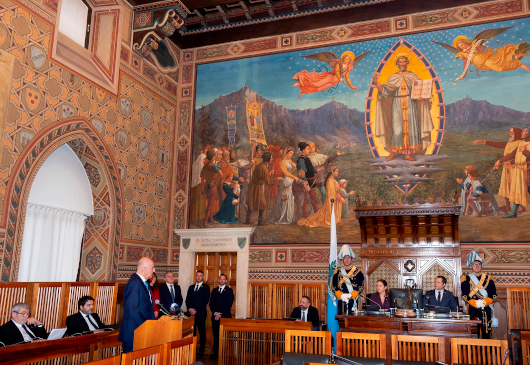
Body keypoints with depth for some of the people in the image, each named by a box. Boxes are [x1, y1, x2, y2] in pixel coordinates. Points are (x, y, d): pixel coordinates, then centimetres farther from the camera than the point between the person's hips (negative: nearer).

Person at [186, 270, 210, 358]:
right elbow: (187, 300, 13)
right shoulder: (191, 287, 18)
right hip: (191, 313, 4)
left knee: (202, 332, 1)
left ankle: (201, 351, 7)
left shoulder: (206, 287, 2)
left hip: (200, 313, -4)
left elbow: (206, 300, -7)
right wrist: (189, 308, -5)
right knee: (192, 332, 2)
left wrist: (196, 310, -12)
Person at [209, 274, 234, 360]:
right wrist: (215, 313, -7)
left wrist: (221, 314, -11)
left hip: (225, 316, -3)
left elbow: (229, 304, -5)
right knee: (216, 335, 4)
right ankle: (215, 353, 11)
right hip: (215, 316, 3)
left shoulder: (229, 291, 4)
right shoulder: (214, 290, 15)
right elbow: (211, 303, 10)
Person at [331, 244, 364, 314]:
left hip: (354, 303, -1)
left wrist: (350, 295, -14)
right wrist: (341, 295, -13)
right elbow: (333, 286, 4)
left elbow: (361, 287, -2)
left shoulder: (358, 271, 7)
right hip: (341, 302, 1)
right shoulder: (337, 272, 11)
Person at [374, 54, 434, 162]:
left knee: (410, 128, -1)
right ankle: (393, 151, 8)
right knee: (397, 130, -6)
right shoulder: (393, 77, 9)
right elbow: (385, 91, -2)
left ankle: (407, 153, 5)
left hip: (410, 105, 1)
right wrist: (377, 84, -18)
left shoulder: (412, 76, 11)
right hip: (397, 105, -1)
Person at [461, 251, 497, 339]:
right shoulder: (466, 279, 5)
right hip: (473, 310, -1)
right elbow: (464, 296, -2)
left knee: (486, 334, 1)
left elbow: (494, 295, 3)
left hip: (486, 310, 2)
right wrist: (475, 303, -17)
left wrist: (484, 302, -14)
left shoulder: (488, 278, 11)